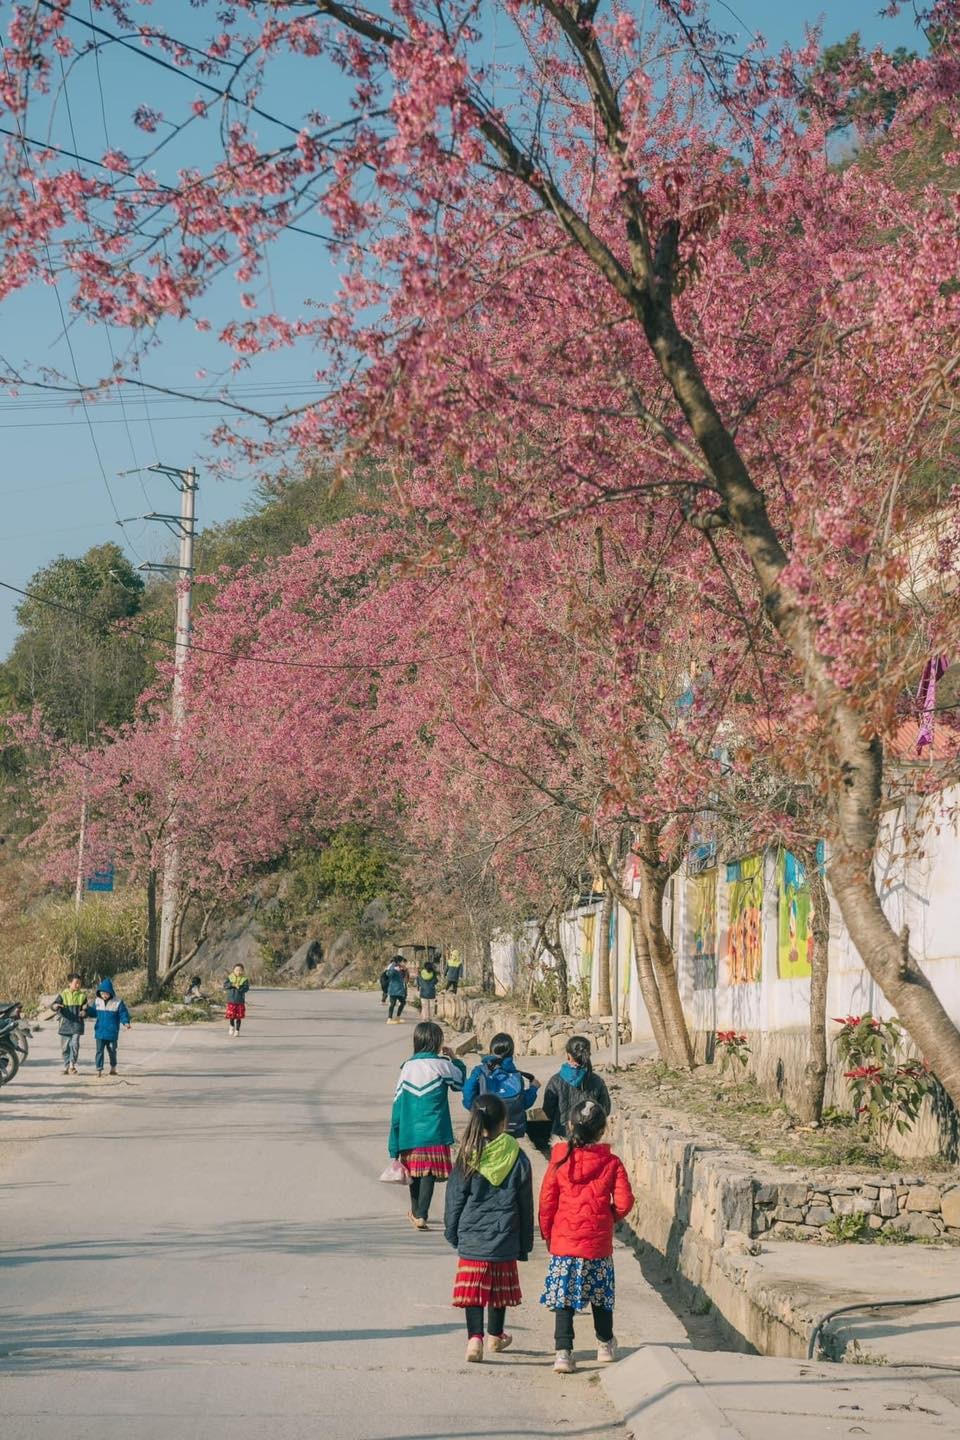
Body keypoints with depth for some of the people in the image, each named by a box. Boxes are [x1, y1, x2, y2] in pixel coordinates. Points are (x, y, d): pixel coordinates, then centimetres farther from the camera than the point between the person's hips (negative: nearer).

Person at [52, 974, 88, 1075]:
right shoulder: (63, 994, 1)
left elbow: (86, 1009, 15)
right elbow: (54, 1005, -10)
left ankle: (72, 1065, -8)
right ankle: (66, 1066, 16)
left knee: (74, 1044, -14)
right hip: (65, 1024, 0)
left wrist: (84, 1012, -9)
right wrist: (55, 1006, -34)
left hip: (77, 1025, 0)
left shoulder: (82, 995, 6)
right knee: (66, 1047, 6)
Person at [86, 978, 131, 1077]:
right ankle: (99, 1070, -3)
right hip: (100, 1032, 2)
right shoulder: (97, 1001, 4)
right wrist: (87, 1008, -4)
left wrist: (126, 1023, -23)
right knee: (99, 1050, -4)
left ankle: (113, 1068, 31)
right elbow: (94, 1013, 14)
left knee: (112, 1050, 12)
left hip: (112, 1033, -2)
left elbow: (123, 1014, -6)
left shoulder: (117, 1003, -8)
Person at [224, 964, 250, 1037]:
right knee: (231, 1015, -2)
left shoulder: (244, 979, 1)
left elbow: (246, 988, -10)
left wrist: (239, 987, -25)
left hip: (240, 1001, 0)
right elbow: (225, 985, -5)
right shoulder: (230, 978, 4)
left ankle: (237, 1030, 16)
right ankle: (232, 1026, 26)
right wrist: (232, 985, -20)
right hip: (231, 1001, 0)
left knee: (239, 1017, 3)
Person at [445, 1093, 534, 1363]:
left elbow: (454, 1200, 0)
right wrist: (525, 1244, 11)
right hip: (504, 1239, 1)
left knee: (473, 1289, 2)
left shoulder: (467, 1157, -7)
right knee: (500, 1288, 18)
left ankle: (475, 1337, -14)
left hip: (471, 1238, -1)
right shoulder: (518, 1157, -5)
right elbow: (525, 1205, 2)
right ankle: (496, 1336, 33)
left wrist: (452, 1233, 14)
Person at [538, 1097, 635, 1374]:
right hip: (598, 1243, 1)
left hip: (563, 1240, -1)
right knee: (601, 1296, 18)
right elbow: (624, 1202, -7)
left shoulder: (559, 1161, -5)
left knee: (563, 1298, 3)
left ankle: (563, 1352, -5)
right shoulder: (611, 1163, -6)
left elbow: (547, 1201, -1)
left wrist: (547, 1233, 12)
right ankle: (605, 1345, 33)